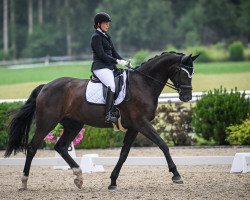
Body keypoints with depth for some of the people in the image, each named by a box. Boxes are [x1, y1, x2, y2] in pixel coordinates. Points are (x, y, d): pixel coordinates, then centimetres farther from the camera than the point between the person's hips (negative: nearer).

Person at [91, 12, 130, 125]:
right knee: (112, 86, -30)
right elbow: (101, 55, -14)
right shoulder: (96, 37, -6)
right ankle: (109, 114, -39)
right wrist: (117, 61, -17)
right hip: (100, 67, -10)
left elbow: (113, 52, 23)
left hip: (110, 67, 10)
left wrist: (124, 62, 10)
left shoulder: (106, 37, 22)